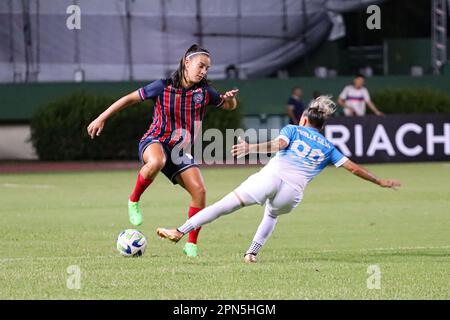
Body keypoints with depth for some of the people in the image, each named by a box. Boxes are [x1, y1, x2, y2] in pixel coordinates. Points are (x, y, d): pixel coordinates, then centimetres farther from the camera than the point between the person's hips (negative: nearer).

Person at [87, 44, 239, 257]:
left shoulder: (204, 92, 1)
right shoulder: (163, 87, -9)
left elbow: (229, 107, 16)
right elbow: (130, 99, -1)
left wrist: (230, 99, -10)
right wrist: (101, 119, -1)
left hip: (180, 151, 4)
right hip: (155, 142, -4)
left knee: (199, 190, -15)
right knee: (156, 162, -42)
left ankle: (191, 245, -1)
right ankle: (134, 201, -15)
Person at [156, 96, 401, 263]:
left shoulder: (293, 130, 16)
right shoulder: (327, 148, 23)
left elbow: (279, 143, -6)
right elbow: (353, 168, 24)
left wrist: (251, 148, -20)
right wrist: (380, 182, 36)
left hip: (271, 177, -3)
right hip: (294, 192, 3)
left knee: (224, 205, -3)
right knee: (272, 215, 35)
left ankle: (180, 231, -7)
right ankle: (252, 252, 22)